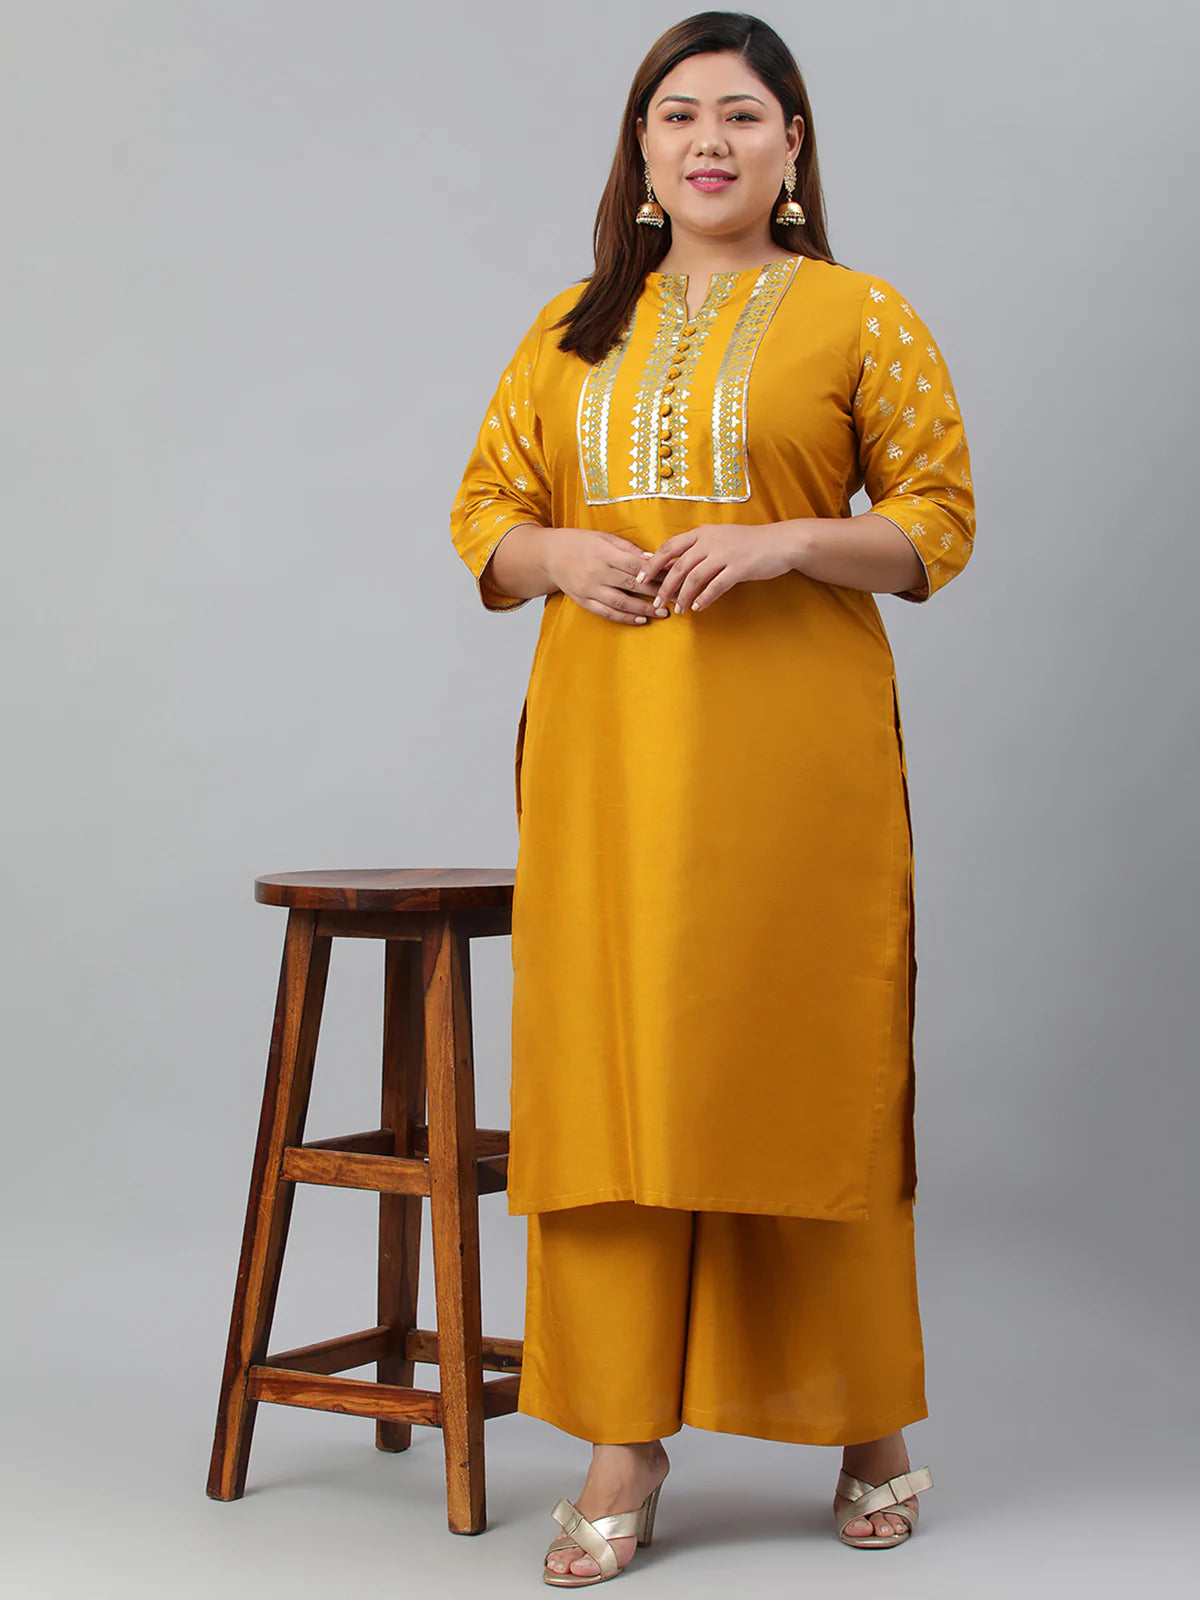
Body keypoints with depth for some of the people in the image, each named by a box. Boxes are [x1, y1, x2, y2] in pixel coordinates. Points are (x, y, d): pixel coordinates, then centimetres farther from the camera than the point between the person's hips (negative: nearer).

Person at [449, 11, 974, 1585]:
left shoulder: (857, 314, 5)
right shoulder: (574, 328, 16)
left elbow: (940, 520, 2)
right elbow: (485, 510, 16)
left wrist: (791, 540, -14)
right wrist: (560, 552, -5)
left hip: (792, 743, -3)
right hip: (606, 740, 3)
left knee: (805, 1062, 0)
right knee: (611, 1063, 0)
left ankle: (872, 1427, 19)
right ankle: (627, 1450, 8)